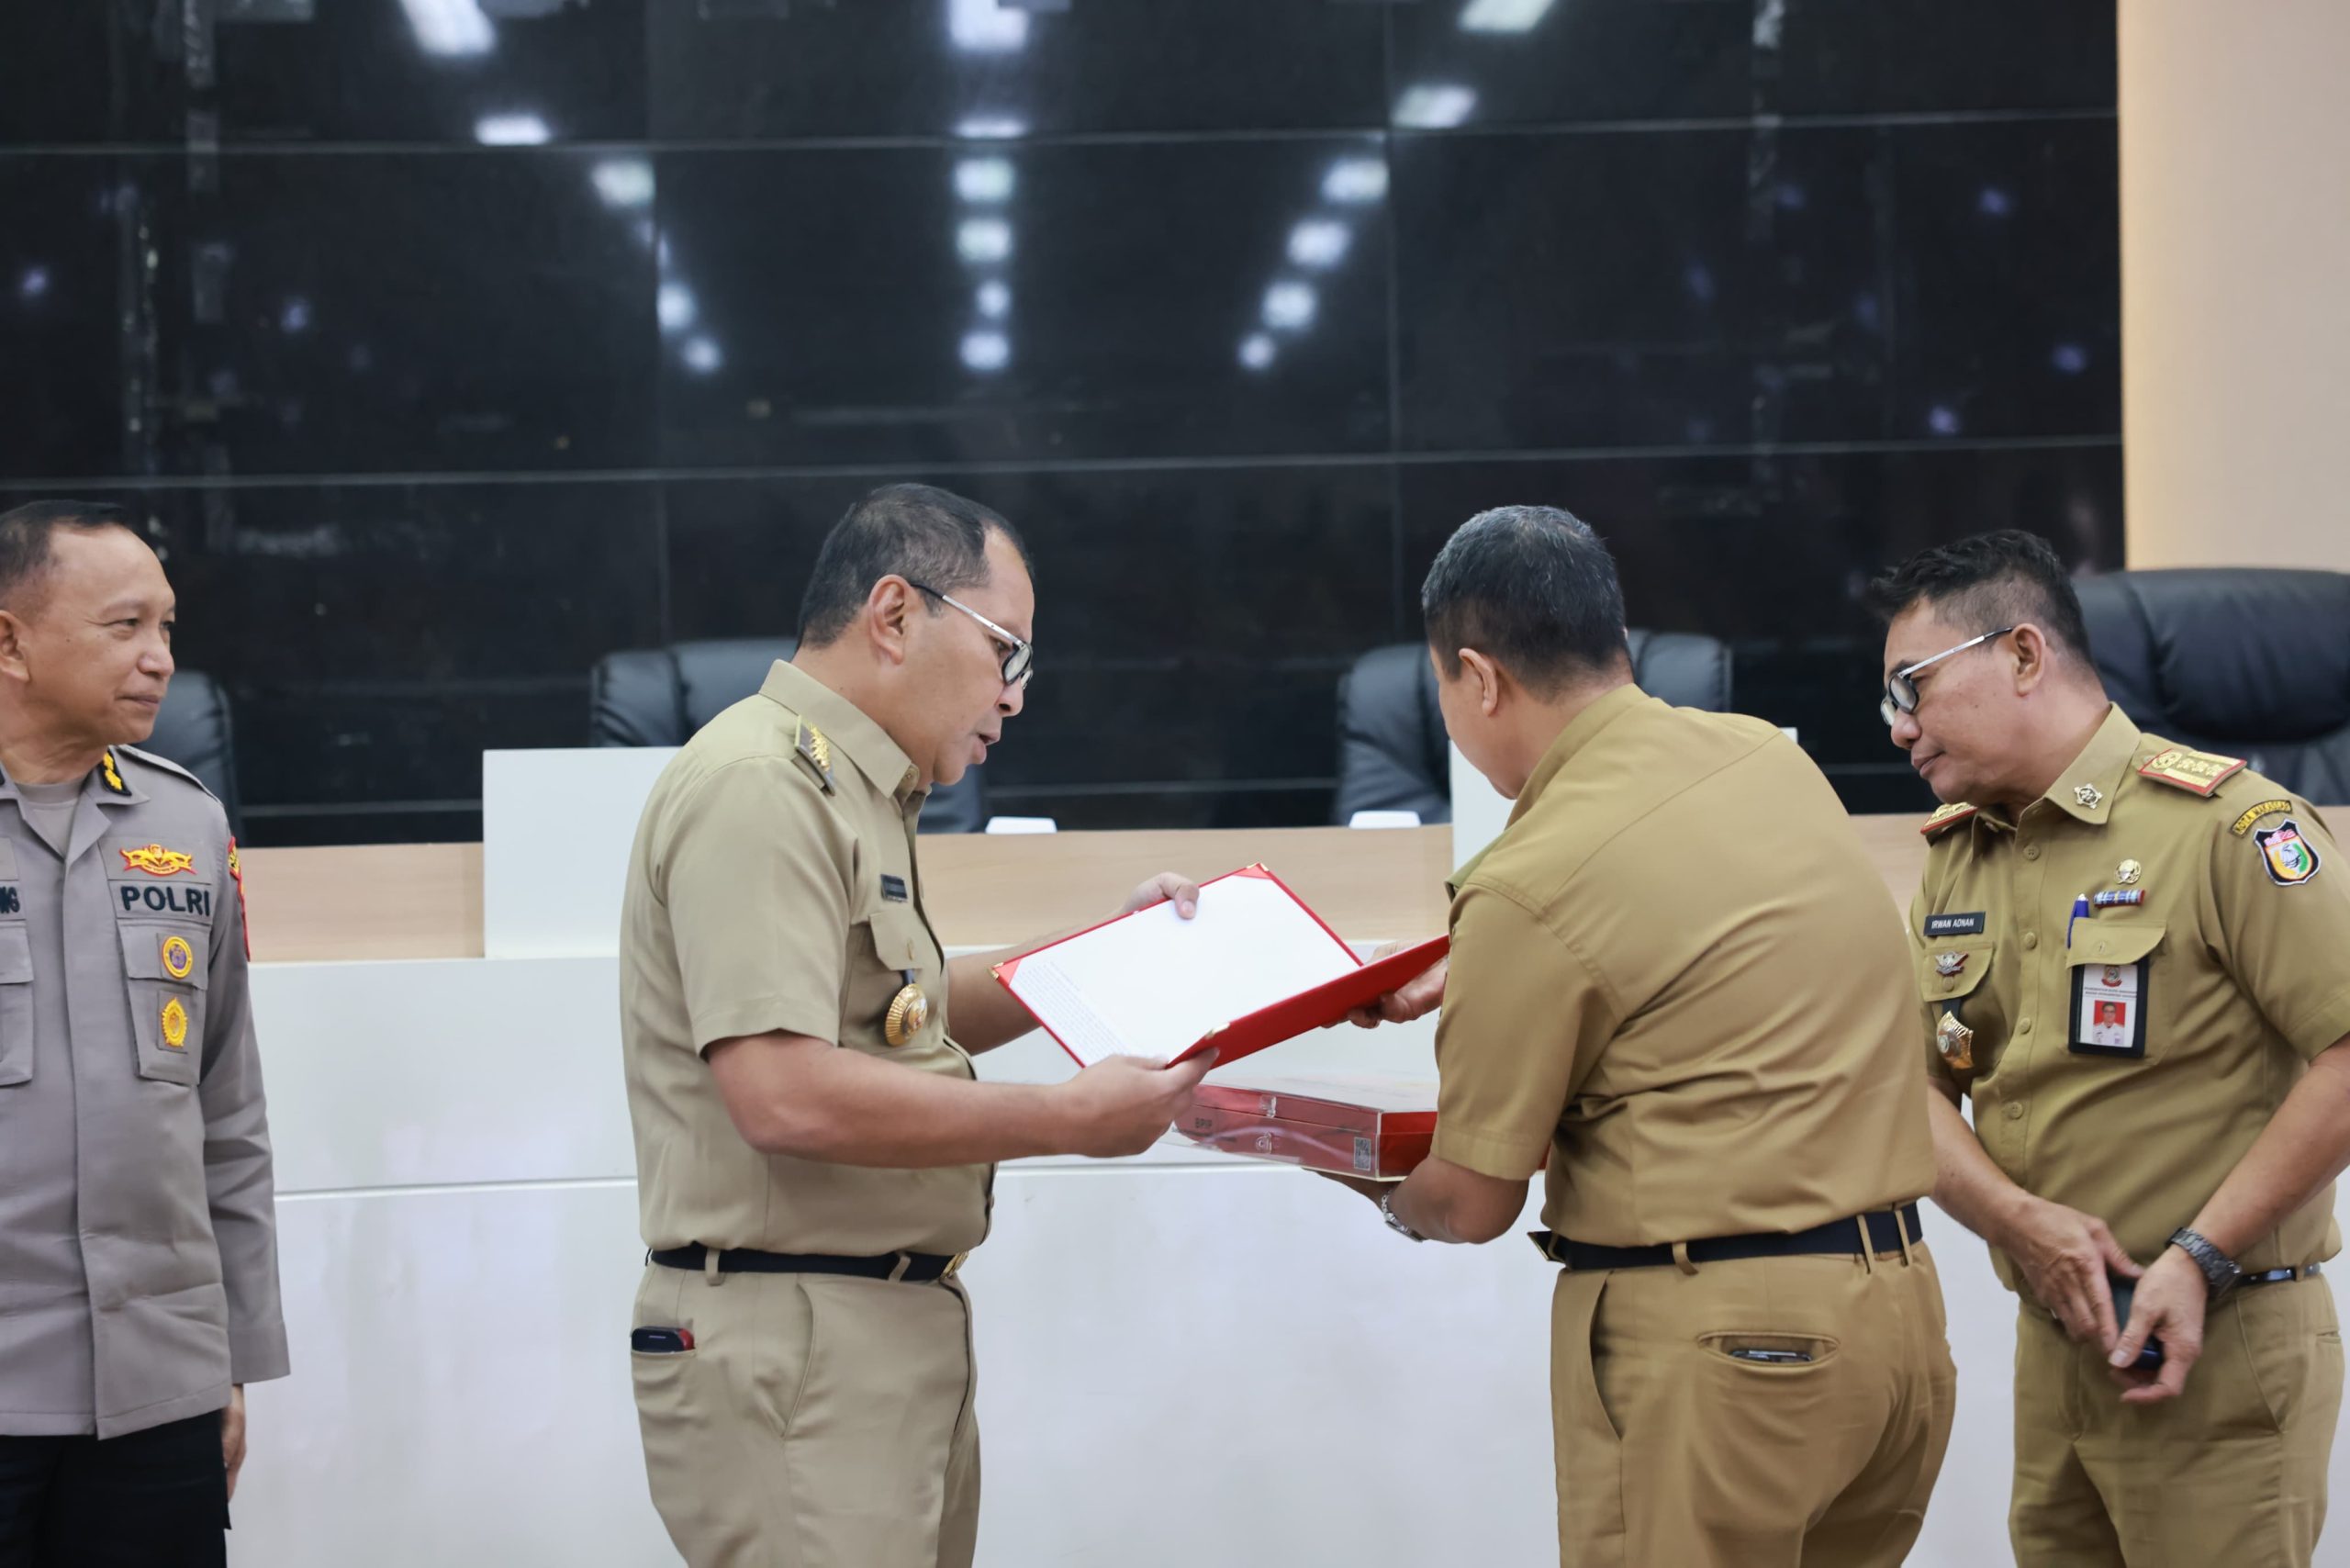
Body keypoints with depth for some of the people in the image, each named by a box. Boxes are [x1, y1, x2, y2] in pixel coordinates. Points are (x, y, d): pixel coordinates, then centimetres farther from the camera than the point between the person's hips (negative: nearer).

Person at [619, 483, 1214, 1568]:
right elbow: (785, 1096, -25)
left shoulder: (852, 791, 18)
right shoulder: (759, 786, -15)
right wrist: (1067, 1119, -18)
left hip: (892, 1335, 10)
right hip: (791, 1349, -10)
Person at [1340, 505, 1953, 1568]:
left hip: (1720, 1332, -8)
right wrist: (1461, 974, 31)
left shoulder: (1532, 883, -15)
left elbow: (1471, 1204, -6)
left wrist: (1382, 1195, 16)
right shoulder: (1766, 757, 6)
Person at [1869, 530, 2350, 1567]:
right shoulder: (1952, 857, 11)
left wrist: (2201, 1259, -18)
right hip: (2049, 1344, 7)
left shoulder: (2222, 823, -12)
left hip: (2220, 1353, -6)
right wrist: (2021, 1221, -12)